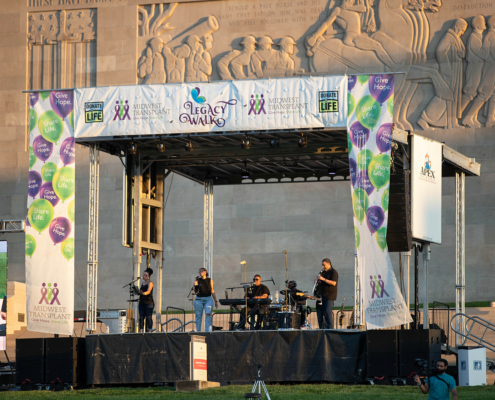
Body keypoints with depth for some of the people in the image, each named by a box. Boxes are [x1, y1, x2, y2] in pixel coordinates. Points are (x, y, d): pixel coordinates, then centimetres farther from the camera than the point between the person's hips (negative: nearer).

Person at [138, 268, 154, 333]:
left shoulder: (150, 283, -3)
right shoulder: (142, 284, 18)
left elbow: (148, 291, -20)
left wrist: (143, 293, -39)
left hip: (149, 302, -7)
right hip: (142, 303, 7)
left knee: (149, 317, -10)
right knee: (141, 317, 1)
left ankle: (149, 331, -12)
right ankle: (140, 331, 0)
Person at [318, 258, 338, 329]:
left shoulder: (333, 272, -8)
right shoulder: (324, 272, 17)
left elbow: (334, 283, -20)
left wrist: (323, 279, -22)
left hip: (330, 295, -8)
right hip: (324, 295, 8)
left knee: (328, 311, -15)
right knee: (325, 311, 7)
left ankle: (330, 327, -13)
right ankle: (326, 327, 10)